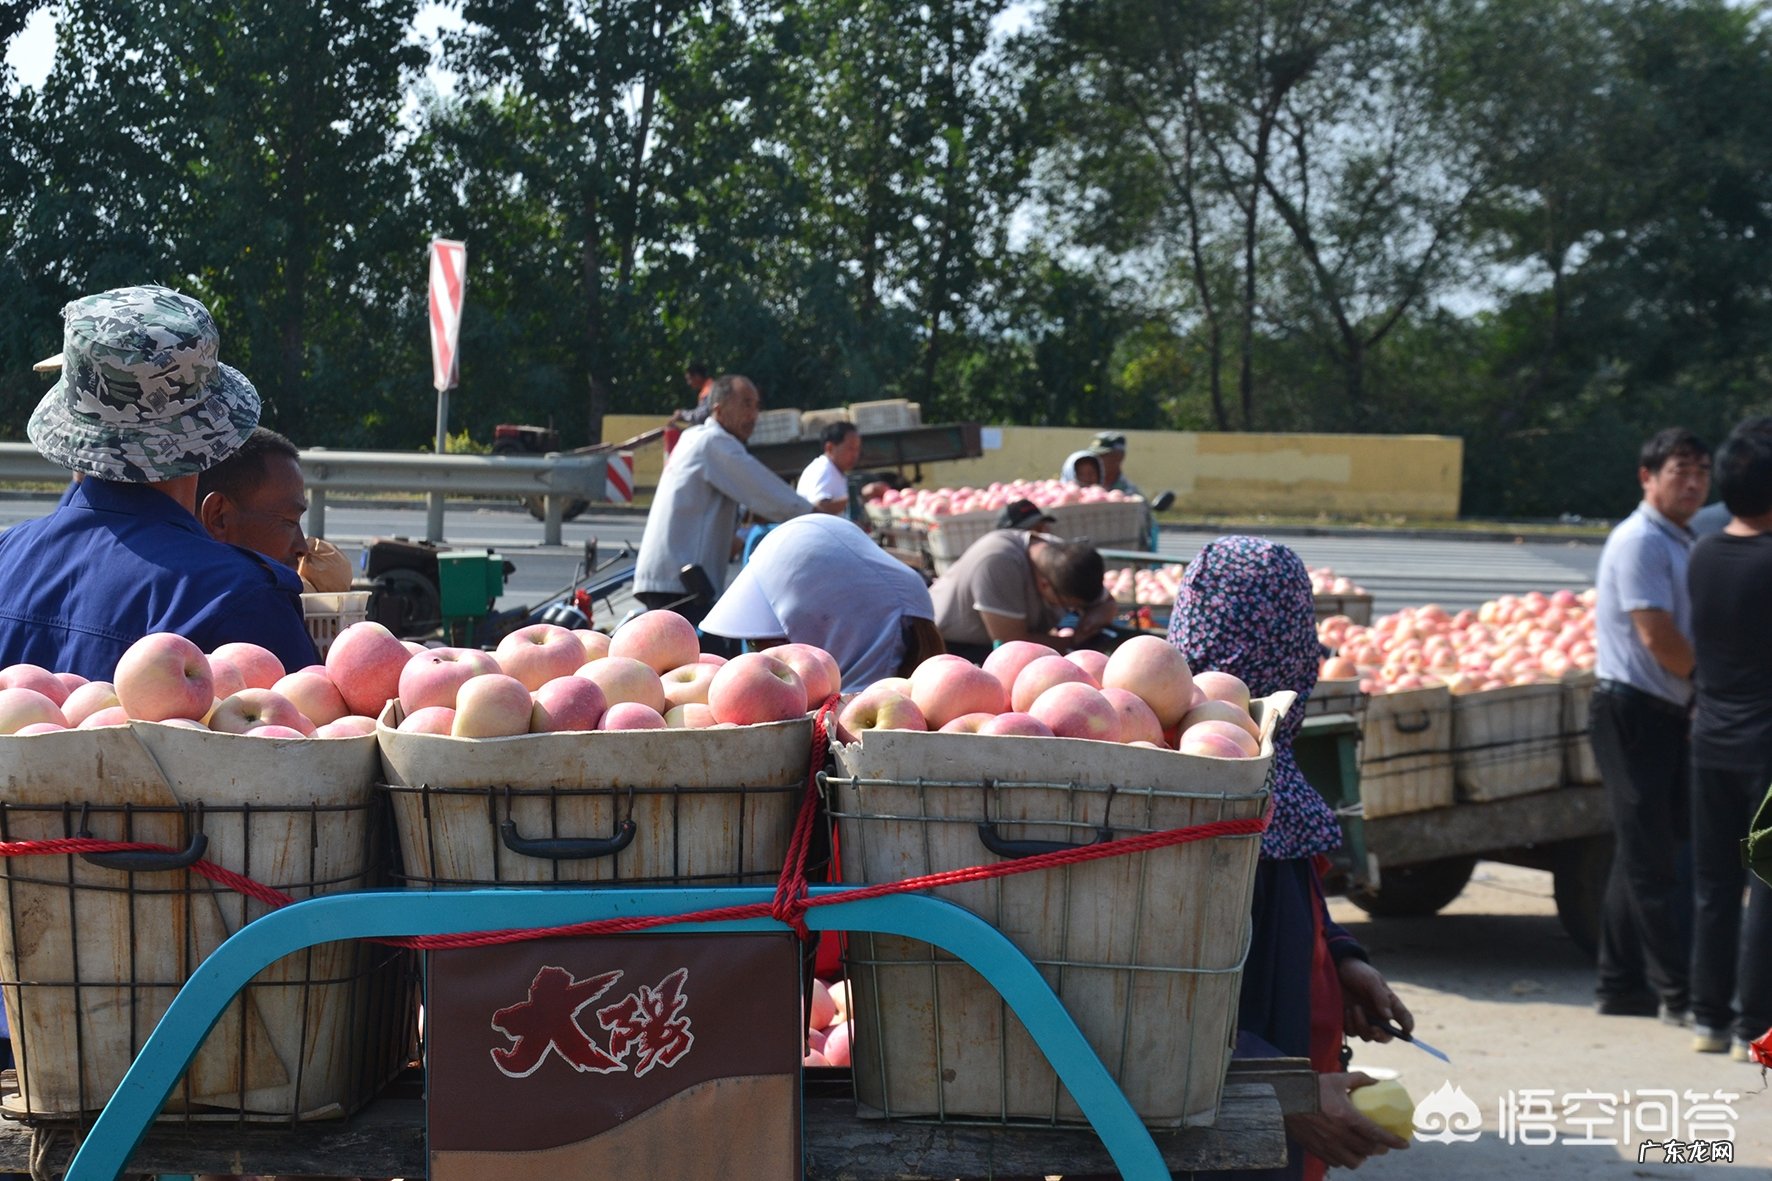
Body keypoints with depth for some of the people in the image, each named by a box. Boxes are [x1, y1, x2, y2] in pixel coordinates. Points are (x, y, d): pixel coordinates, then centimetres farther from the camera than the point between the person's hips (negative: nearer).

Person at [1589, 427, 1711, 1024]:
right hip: (1632, 711, -10)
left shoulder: (1681, 543, 17)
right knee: (1652, 859, -5)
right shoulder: (1641, 542, -14)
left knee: (1644, 855, 13)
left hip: (1668, 714, 10)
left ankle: (1620, 986, 19)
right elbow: (1658, 640, -20)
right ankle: (1680, 992, -2)